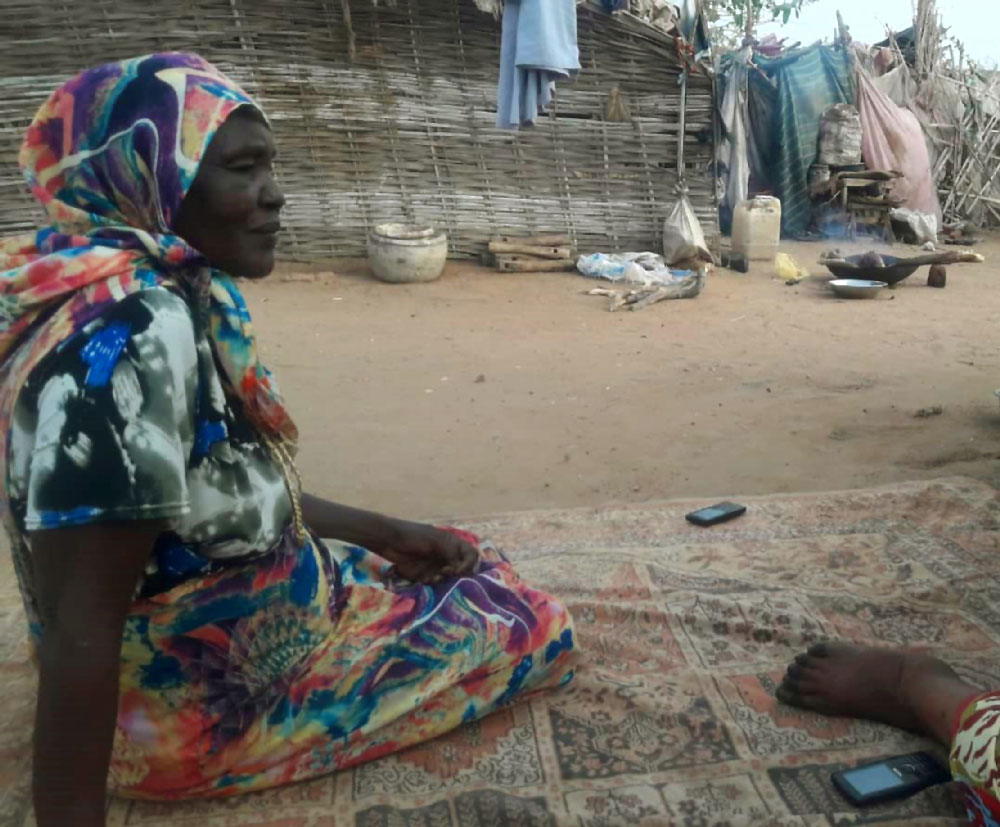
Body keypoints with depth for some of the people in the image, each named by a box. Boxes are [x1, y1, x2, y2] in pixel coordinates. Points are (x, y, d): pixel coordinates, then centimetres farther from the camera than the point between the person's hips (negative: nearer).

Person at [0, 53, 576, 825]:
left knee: (466, 566, 23)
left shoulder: (166, 293, -2)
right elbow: (79, 637, -31)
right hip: (207, 708, -8)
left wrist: (391, 533, 6)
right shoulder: (127, 329, -31)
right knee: (534, 627, 5)